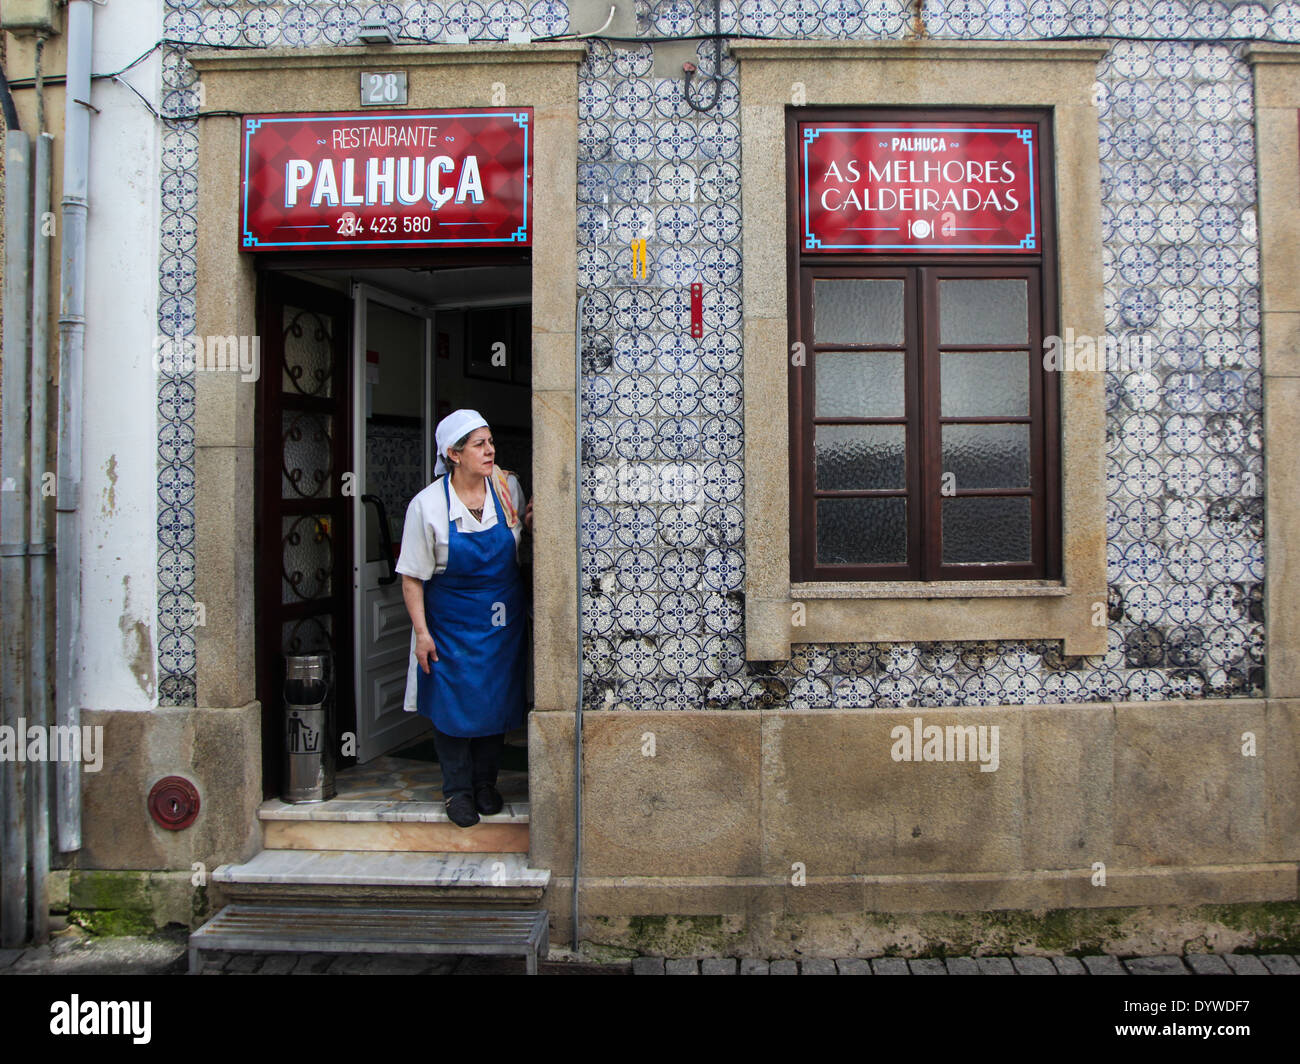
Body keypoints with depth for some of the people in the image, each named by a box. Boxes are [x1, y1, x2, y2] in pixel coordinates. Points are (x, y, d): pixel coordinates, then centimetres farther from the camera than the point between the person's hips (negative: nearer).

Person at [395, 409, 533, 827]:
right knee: (454, 703, 4)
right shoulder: (427, 504, -13)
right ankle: (457, 789, 22)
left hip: (503, 620, 3)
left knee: (497, 699, 10)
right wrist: (421, 632, -12)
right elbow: (412, 577, -8)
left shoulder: (508, 487, -4)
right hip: (451, 623, -3)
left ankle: (486, 782, 28)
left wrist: (529, 524, -7)